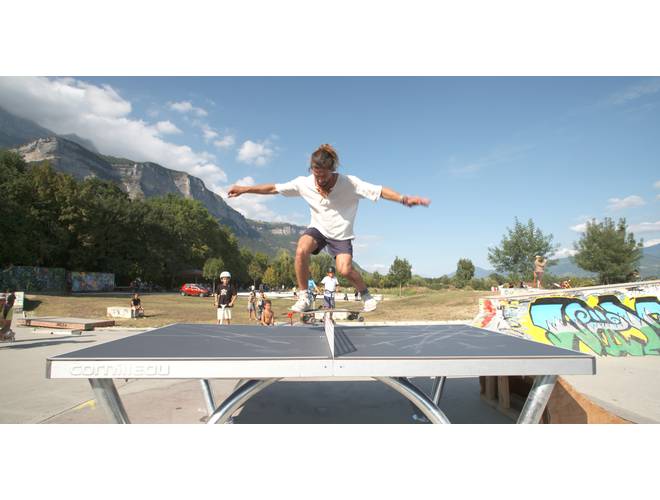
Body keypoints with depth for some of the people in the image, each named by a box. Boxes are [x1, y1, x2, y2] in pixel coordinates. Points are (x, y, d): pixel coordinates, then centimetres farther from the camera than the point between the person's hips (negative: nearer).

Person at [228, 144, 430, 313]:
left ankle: (366, 294, 11)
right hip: (318, 229, 2)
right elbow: (273, 188, -7)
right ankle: (304, 298, -13)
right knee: (301, 250, -30)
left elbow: (380, 191, -22)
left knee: (345, 269, -22)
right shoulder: (304, 183, -14)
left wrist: (404, 199, -35)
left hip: (341, 234, -2)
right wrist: (244, 189, -11)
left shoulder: (350, 183, -21)